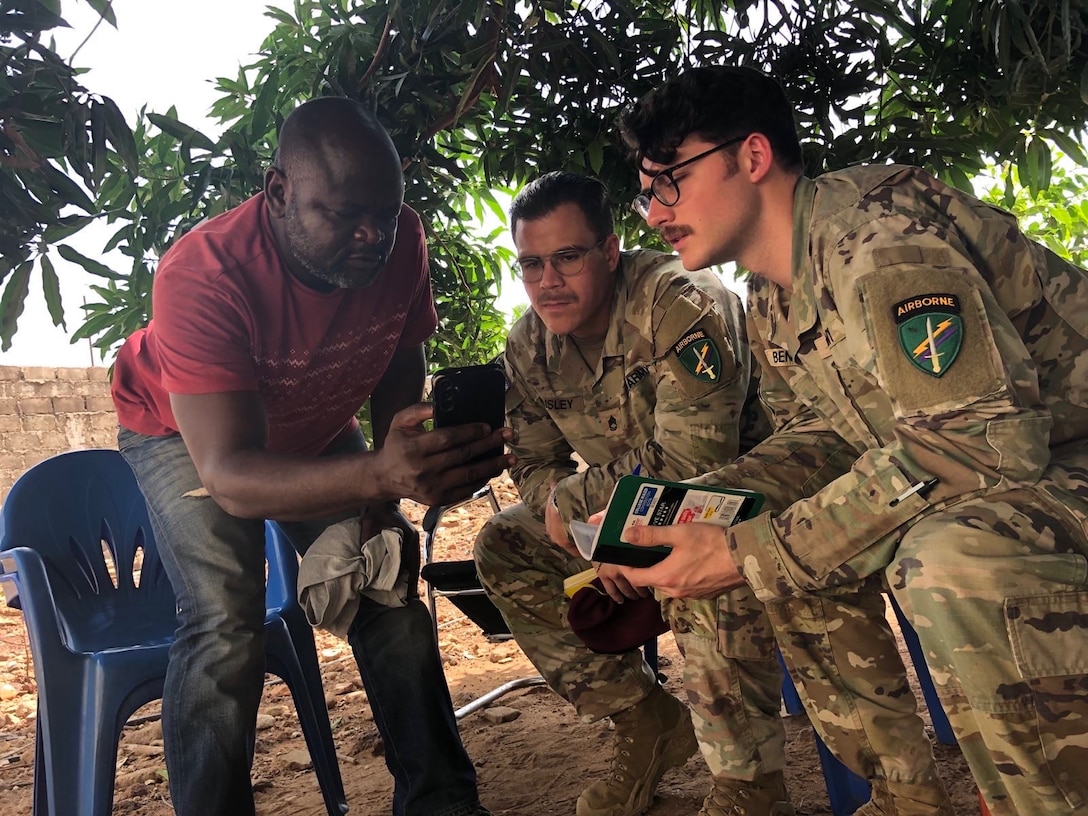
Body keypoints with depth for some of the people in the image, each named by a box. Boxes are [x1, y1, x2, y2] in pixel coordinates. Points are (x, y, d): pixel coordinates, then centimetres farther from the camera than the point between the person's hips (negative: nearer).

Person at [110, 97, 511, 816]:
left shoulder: (400, 240, -24)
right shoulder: (202, 276, -38)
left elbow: (400, 368, -5)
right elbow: (228, 473, -44)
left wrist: (394, 483, -10)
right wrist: (378, 475, -60)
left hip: (317, 429, 4)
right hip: (189, 435, -3)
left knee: (391, 593, -7)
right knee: (228, 624, -23)